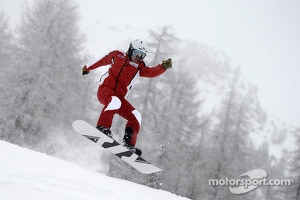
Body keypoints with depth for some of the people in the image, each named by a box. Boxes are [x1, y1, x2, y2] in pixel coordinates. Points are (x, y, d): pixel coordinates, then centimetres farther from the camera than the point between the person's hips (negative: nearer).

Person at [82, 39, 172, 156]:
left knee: (136, 116, -10)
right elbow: (103, 61, 23)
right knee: (115, 101, -37)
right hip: (105, 90, -4)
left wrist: (163, 67, -23)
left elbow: (153, 72, -4)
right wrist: (88, 68, 35)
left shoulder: (139, 67, 12)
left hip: (119, 97, 5)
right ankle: (102, 127, -43)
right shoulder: (117, 55, 8)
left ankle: (129, 144, -11)